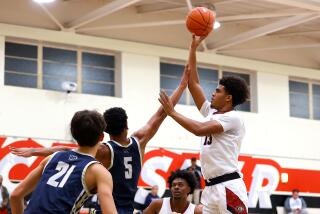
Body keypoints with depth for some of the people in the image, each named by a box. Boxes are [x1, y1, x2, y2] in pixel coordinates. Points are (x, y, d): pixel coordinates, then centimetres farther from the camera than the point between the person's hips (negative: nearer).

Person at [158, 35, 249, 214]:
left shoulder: (233, 118, -8)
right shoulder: (212, 113, 17)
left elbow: (199, 129, -21)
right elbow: (193, 83, 17)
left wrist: (172, 112, -10)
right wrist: (193, 48, 15)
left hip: (229, 187, -9)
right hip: (211, 188, 9)